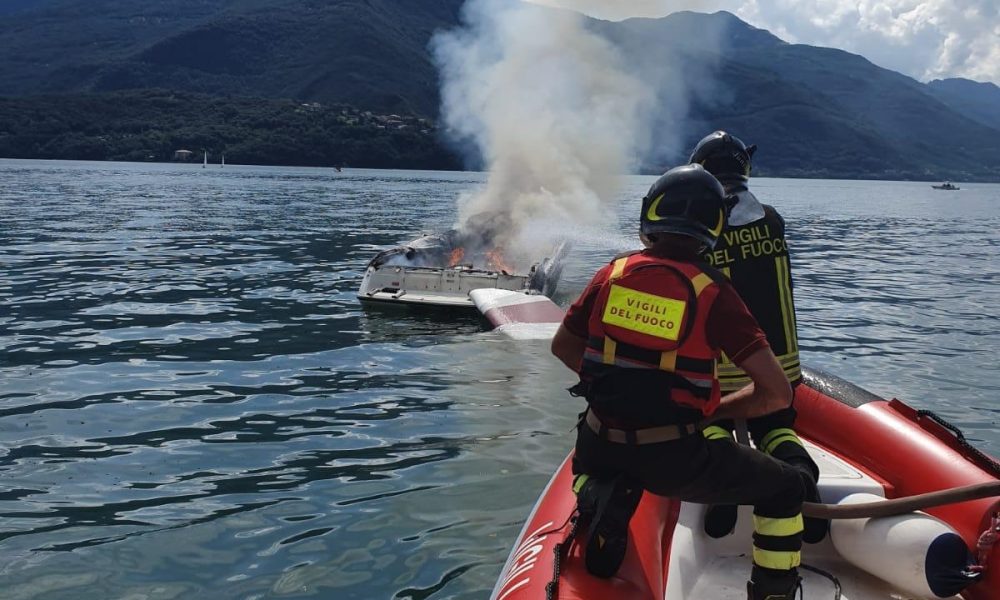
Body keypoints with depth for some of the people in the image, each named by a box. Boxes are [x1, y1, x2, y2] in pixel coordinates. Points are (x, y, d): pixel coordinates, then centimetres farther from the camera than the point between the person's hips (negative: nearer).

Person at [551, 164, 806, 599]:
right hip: (675, 460, -3)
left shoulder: (613, 273, 0)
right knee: (785, 489, 20)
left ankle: (603, 496, 9)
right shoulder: (713, 295, -11)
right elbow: (778, 393, -13)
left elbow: (563, 346, 15)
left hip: (602, 447, 3)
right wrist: (713, 411, 3)